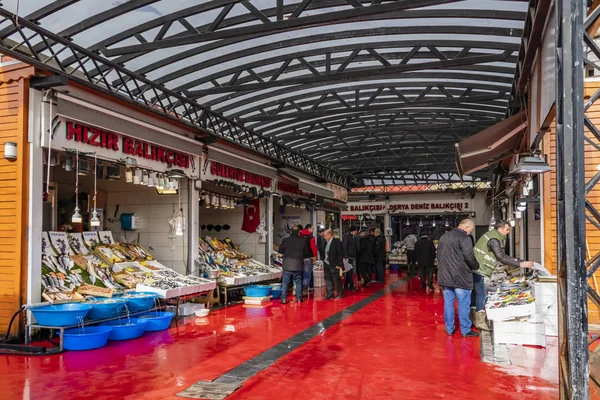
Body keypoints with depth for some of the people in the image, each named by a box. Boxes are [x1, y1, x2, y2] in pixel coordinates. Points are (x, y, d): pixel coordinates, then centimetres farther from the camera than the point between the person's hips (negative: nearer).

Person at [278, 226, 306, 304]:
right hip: (298, 265, 0)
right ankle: (299, 298, 16)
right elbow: (305, 251, 3)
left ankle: (283, 299, 5)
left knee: (285, 283, 7)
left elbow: (281, 250, 4)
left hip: (287, 265, 0)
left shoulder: (285, 240, -7)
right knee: (298, 282, 14)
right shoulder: (303, 241, -6)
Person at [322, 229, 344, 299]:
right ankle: (330, 294, 16)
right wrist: (324, 262, 8)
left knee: (336, 280, 0)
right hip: (326, 264, 7)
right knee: (328, 280, 8)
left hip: (334, 265, -7)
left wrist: (339, 264, -15)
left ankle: (340, 294, 15)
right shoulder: (326, 242, 11)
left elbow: (340, 254, -12)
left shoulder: (337, 241, -9)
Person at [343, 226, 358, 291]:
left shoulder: (352, 236, 17)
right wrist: (346, 257, -20)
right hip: (348, 257, -9)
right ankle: (351, 286, -5)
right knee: (350, 271, -8)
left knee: (349, 272, 11)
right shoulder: (347, 235, -10)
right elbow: (344, 246, -16)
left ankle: (346, 286, 16)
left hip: (351, 257, 9)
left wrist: (354, 256, 12)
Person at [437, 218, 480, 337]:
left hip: (445, 275, 7)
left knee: (448, 303, 12)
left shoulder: (444, 237, 12)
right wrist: (476, 266, 1)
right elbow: (469, 257, -18)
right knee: (463, 304, 3)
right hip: (460, 277, -7)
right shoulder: (464, 238, -13)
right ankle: (465, 331, 10)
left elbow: (439, 255, 18)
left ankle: (449, 329, 19)